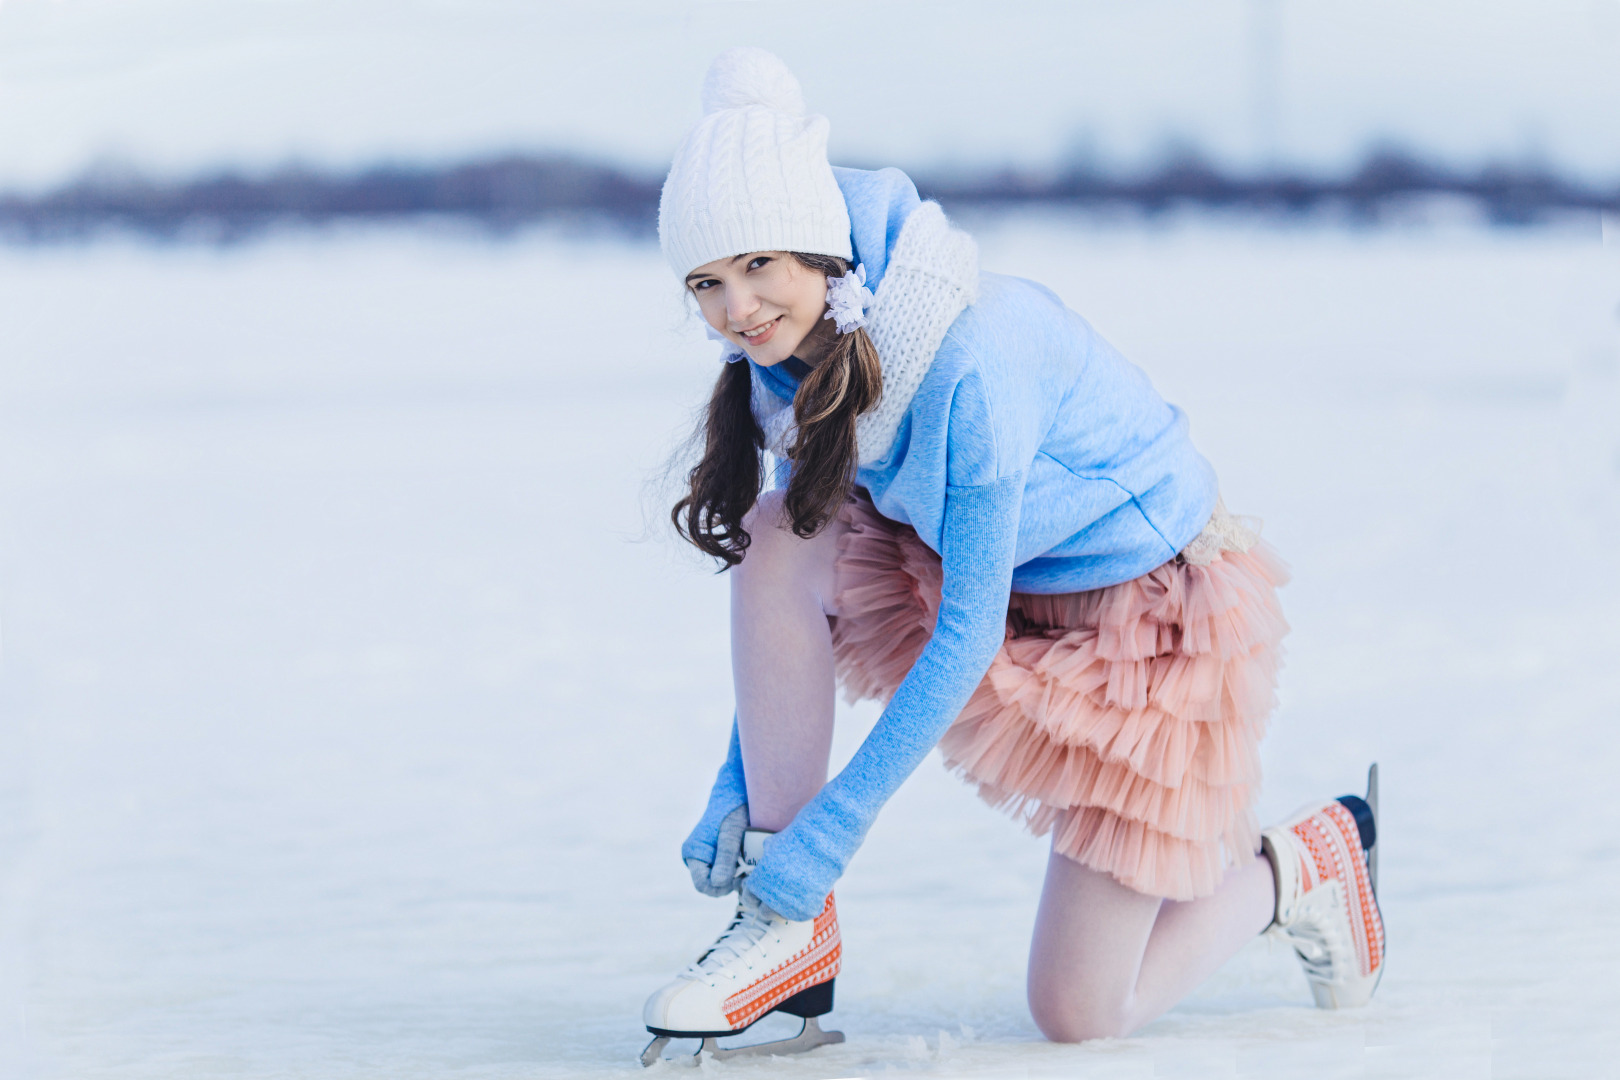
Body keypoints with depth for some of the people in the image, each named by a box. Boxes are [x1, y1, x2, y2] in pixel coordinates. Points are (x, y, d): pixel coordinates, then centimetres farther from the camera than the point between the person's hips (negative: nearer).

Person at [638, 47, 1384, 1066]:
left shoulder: (969, 364, -34)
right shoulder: (800, 347, -12)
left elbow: (967, 632, -29)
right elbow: (790, 597, -1)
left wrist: (833, 827, -29)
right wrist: (744, 782, -7)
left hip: (1154, 610, -7)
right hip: (992, 574, 7)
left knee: (1079, 1015, -5)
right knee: (780, 536, -23)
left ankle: (1292, 865, 23)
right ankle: (789, 928, -17)